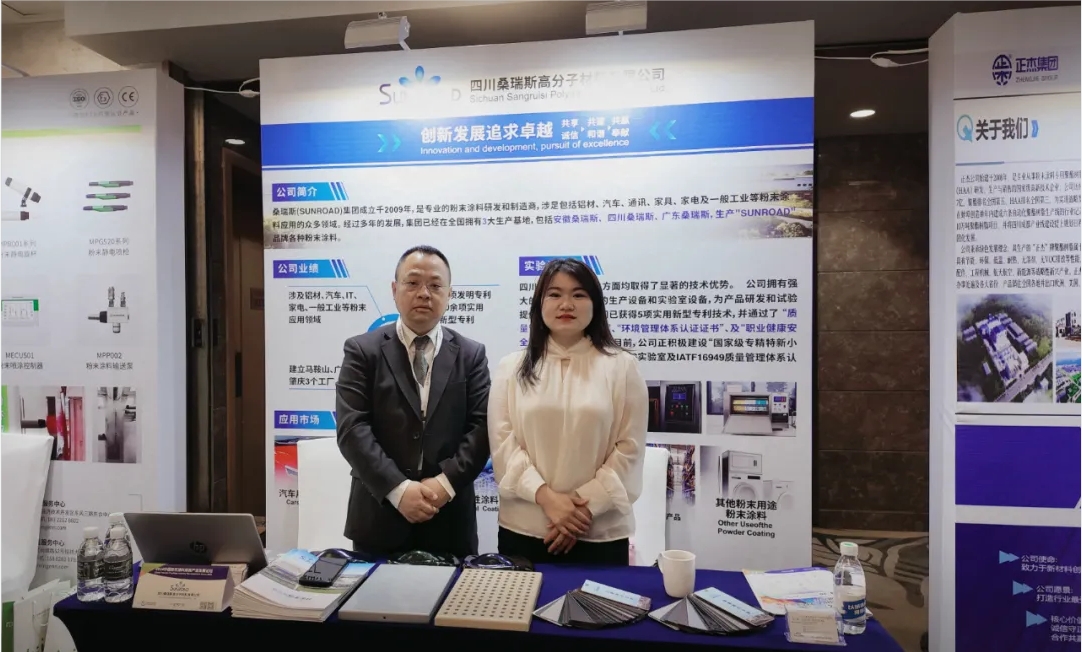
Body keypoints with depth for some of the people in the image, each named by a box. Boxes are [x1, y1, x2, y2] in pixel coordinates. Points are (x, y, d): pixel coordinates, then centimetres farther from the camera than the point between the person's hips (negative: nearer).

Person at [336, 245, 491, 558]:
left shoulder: (471, 354, 3)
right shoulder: (362, 350, -1)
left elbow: (481, 427, -3)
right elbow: (352, 428, -9)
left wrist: (446, 482, -15)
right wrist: (399, 489, -16)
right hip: (380, 515, -1)